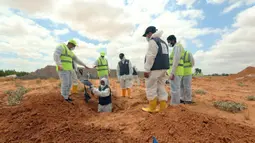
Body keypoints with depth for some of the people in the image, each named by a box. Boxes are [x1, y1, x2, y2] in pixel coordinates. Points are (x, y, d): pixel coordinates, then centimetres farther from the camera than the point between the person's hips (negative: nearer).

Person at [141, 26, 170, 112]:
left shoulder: (153, 41, -7)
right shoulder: (163, 42, 22)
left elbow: (150, 57, -17)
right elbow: (165, 57, 19)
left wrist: (146, 70, -17)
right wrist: (165, 70, 20)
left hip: (155, 69, -9)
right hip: (163, 68, 9)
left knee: (151, 89, 0)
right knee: (161, 88, 11)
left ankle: (152, 108, 7)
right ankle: (163, 108, 13)